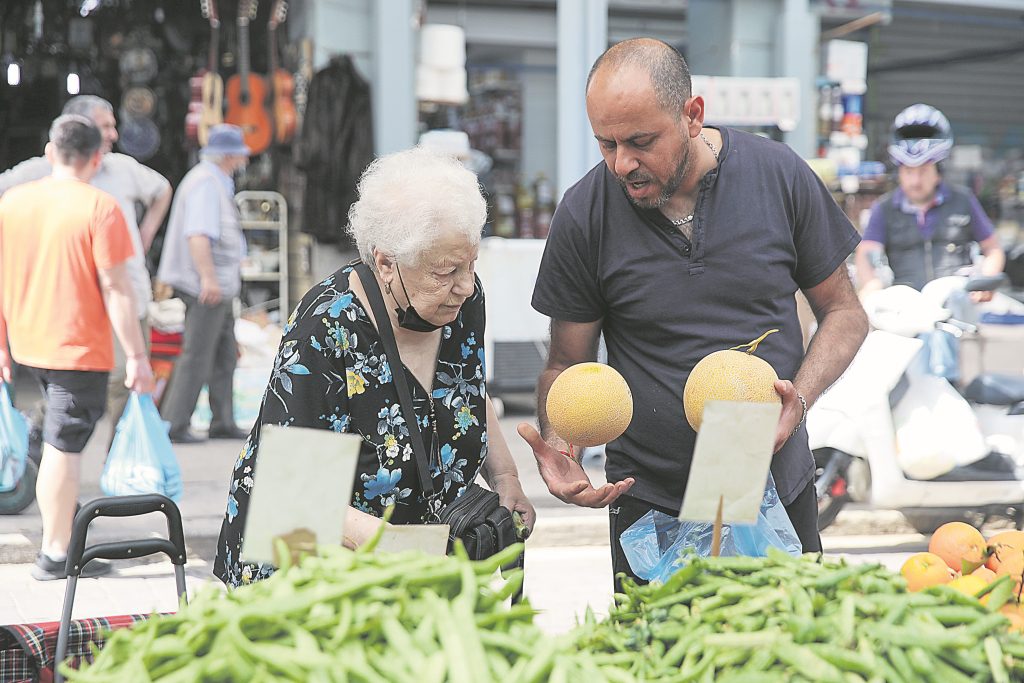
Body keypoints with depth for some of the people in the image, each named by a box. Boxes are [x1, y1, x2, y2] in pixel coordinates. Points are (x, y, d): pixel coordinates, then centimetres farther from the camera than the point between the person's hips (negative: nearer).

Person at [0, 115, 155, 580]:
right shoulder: (100, 208, -14)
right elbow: (116, 290, -15)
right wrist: (137, 356, -9)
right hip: (80, 350, -6)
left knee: (60, 440, 24)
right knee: (63, 448, -2)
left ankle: (57, 527, 28)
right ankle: (55, 555, 3)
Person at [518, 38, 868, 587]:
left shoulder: (779, 176, -7)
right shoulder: (585, 214, -9)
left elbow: (844, 312, 3)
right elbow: (566, 365, 0)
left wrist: (799, 400, -14)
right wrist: (556, 449, -21)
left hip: (779, 488, 1)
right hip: (649, 500, -1)